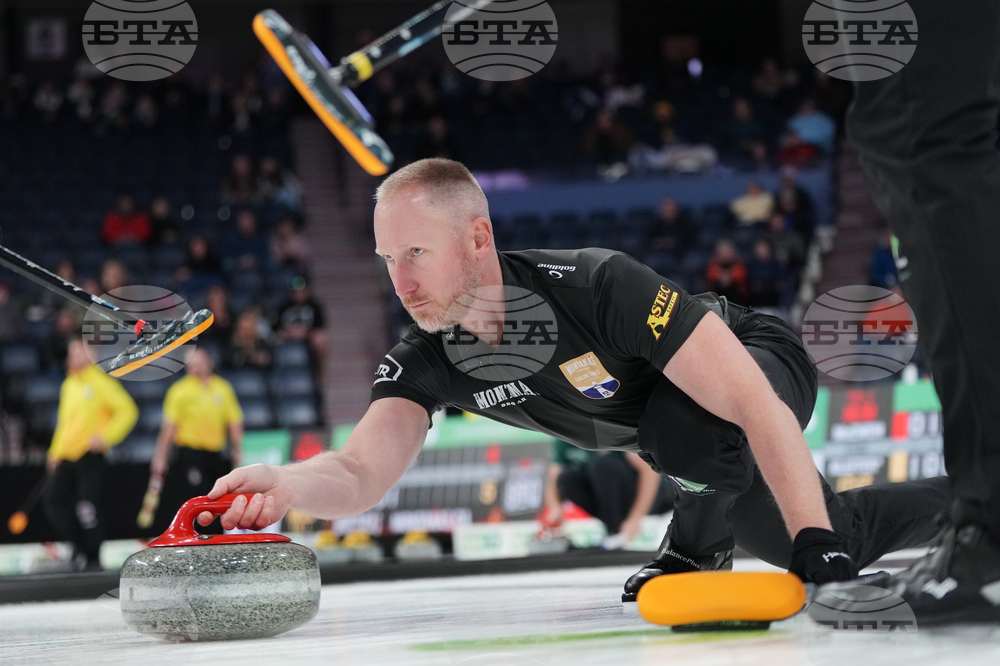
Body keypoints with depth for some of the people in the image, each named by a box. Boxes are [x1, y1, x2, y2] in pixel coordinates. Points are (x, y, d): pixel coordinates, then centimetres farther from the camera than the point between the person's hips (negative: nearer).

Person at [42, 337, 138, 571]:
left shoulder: (102, 383, -8)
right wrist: (55, 452, 20)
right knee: (53, 501, -2)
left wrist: (105, 437, -19)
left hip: (89, 456, -7)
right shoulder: (69, 384, 16)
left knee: (87, 508, -10)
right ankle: (80, 545, 12)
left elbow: (127, 411, -11)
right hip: (67, 456, 8)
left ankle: (93, 558, 0)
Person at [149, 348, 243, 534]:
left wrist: (237, 448, 4)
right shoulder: (180, 390, -3)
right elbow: (169, 425, -6)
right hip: (190, 454, -4)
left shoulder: (223, 388, 8)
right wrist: (161, 456, -9)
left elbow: (234, 421, 13)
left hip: (216, 454, 4)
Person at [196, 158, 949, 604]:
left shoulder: (599, 289, -42)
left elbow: (758, 409, -41)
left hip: (759, 367, -7)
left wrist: (814, 540, -47)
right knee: (842, 535, 16)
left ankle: (701, 547, -10)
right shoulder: (427, 361, -22)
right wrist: (281, 485, -60)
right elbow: (363, 474, -36)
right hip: (663, 436, 7)